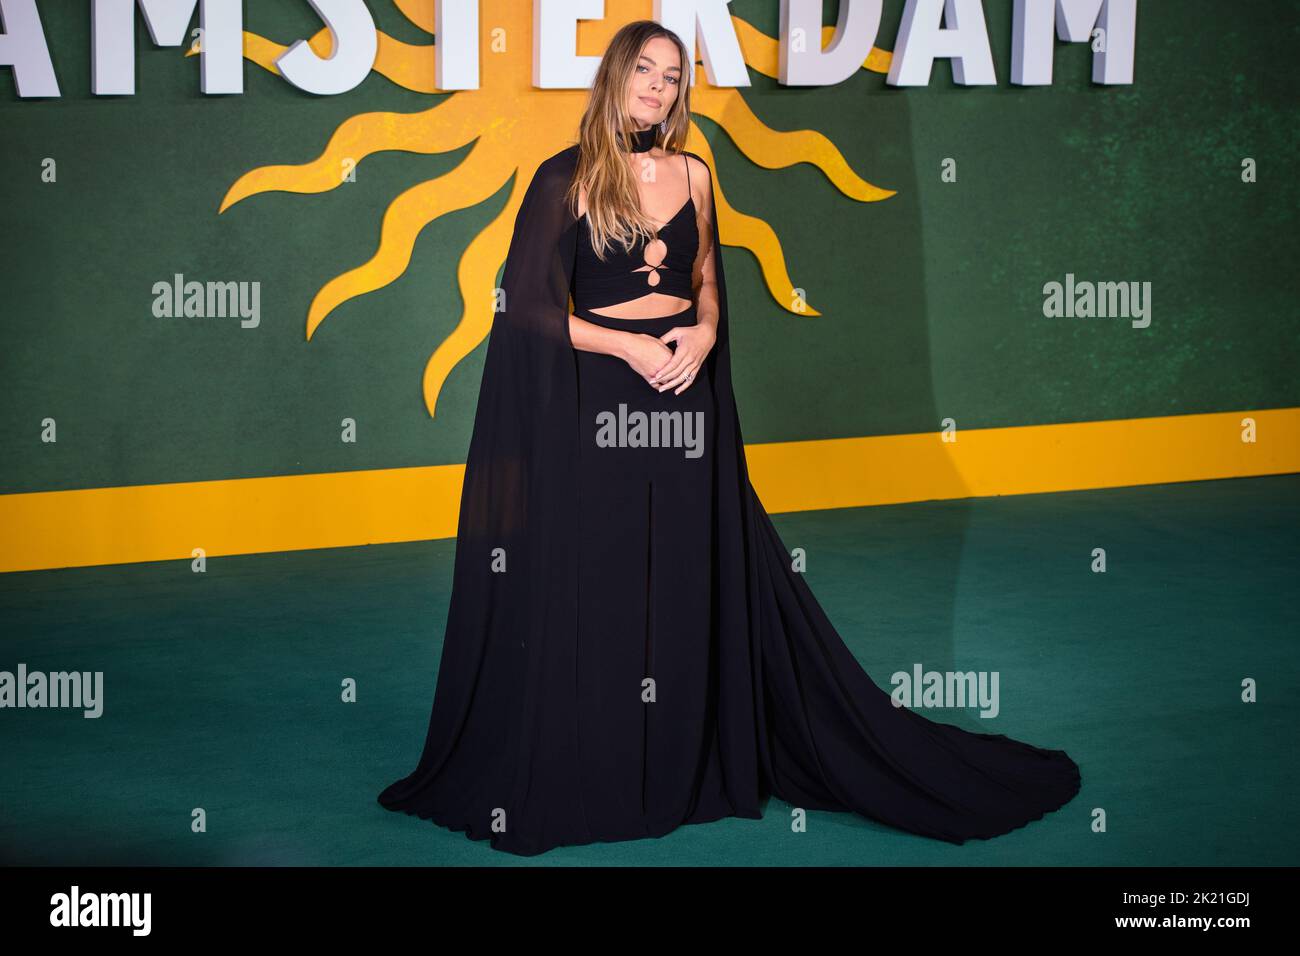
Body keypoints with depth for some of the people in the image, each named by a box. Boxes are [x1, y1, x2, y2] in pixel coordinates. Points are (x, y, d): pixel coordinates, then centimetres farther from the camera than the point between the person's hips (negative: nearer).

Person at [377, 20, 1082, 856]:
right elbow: (531, 308, -7)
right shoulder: (567, 179, -5)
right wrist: (630, 346, -16)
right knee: (593, 591, 2)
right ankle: (584, 778, 16)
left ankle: (687, 763, 22)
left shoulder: (693, 173, 8)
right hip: (596, 405, -4)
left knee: (691, 588, 9)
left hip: (686, 401, 4)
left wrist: (704, 333, -5)